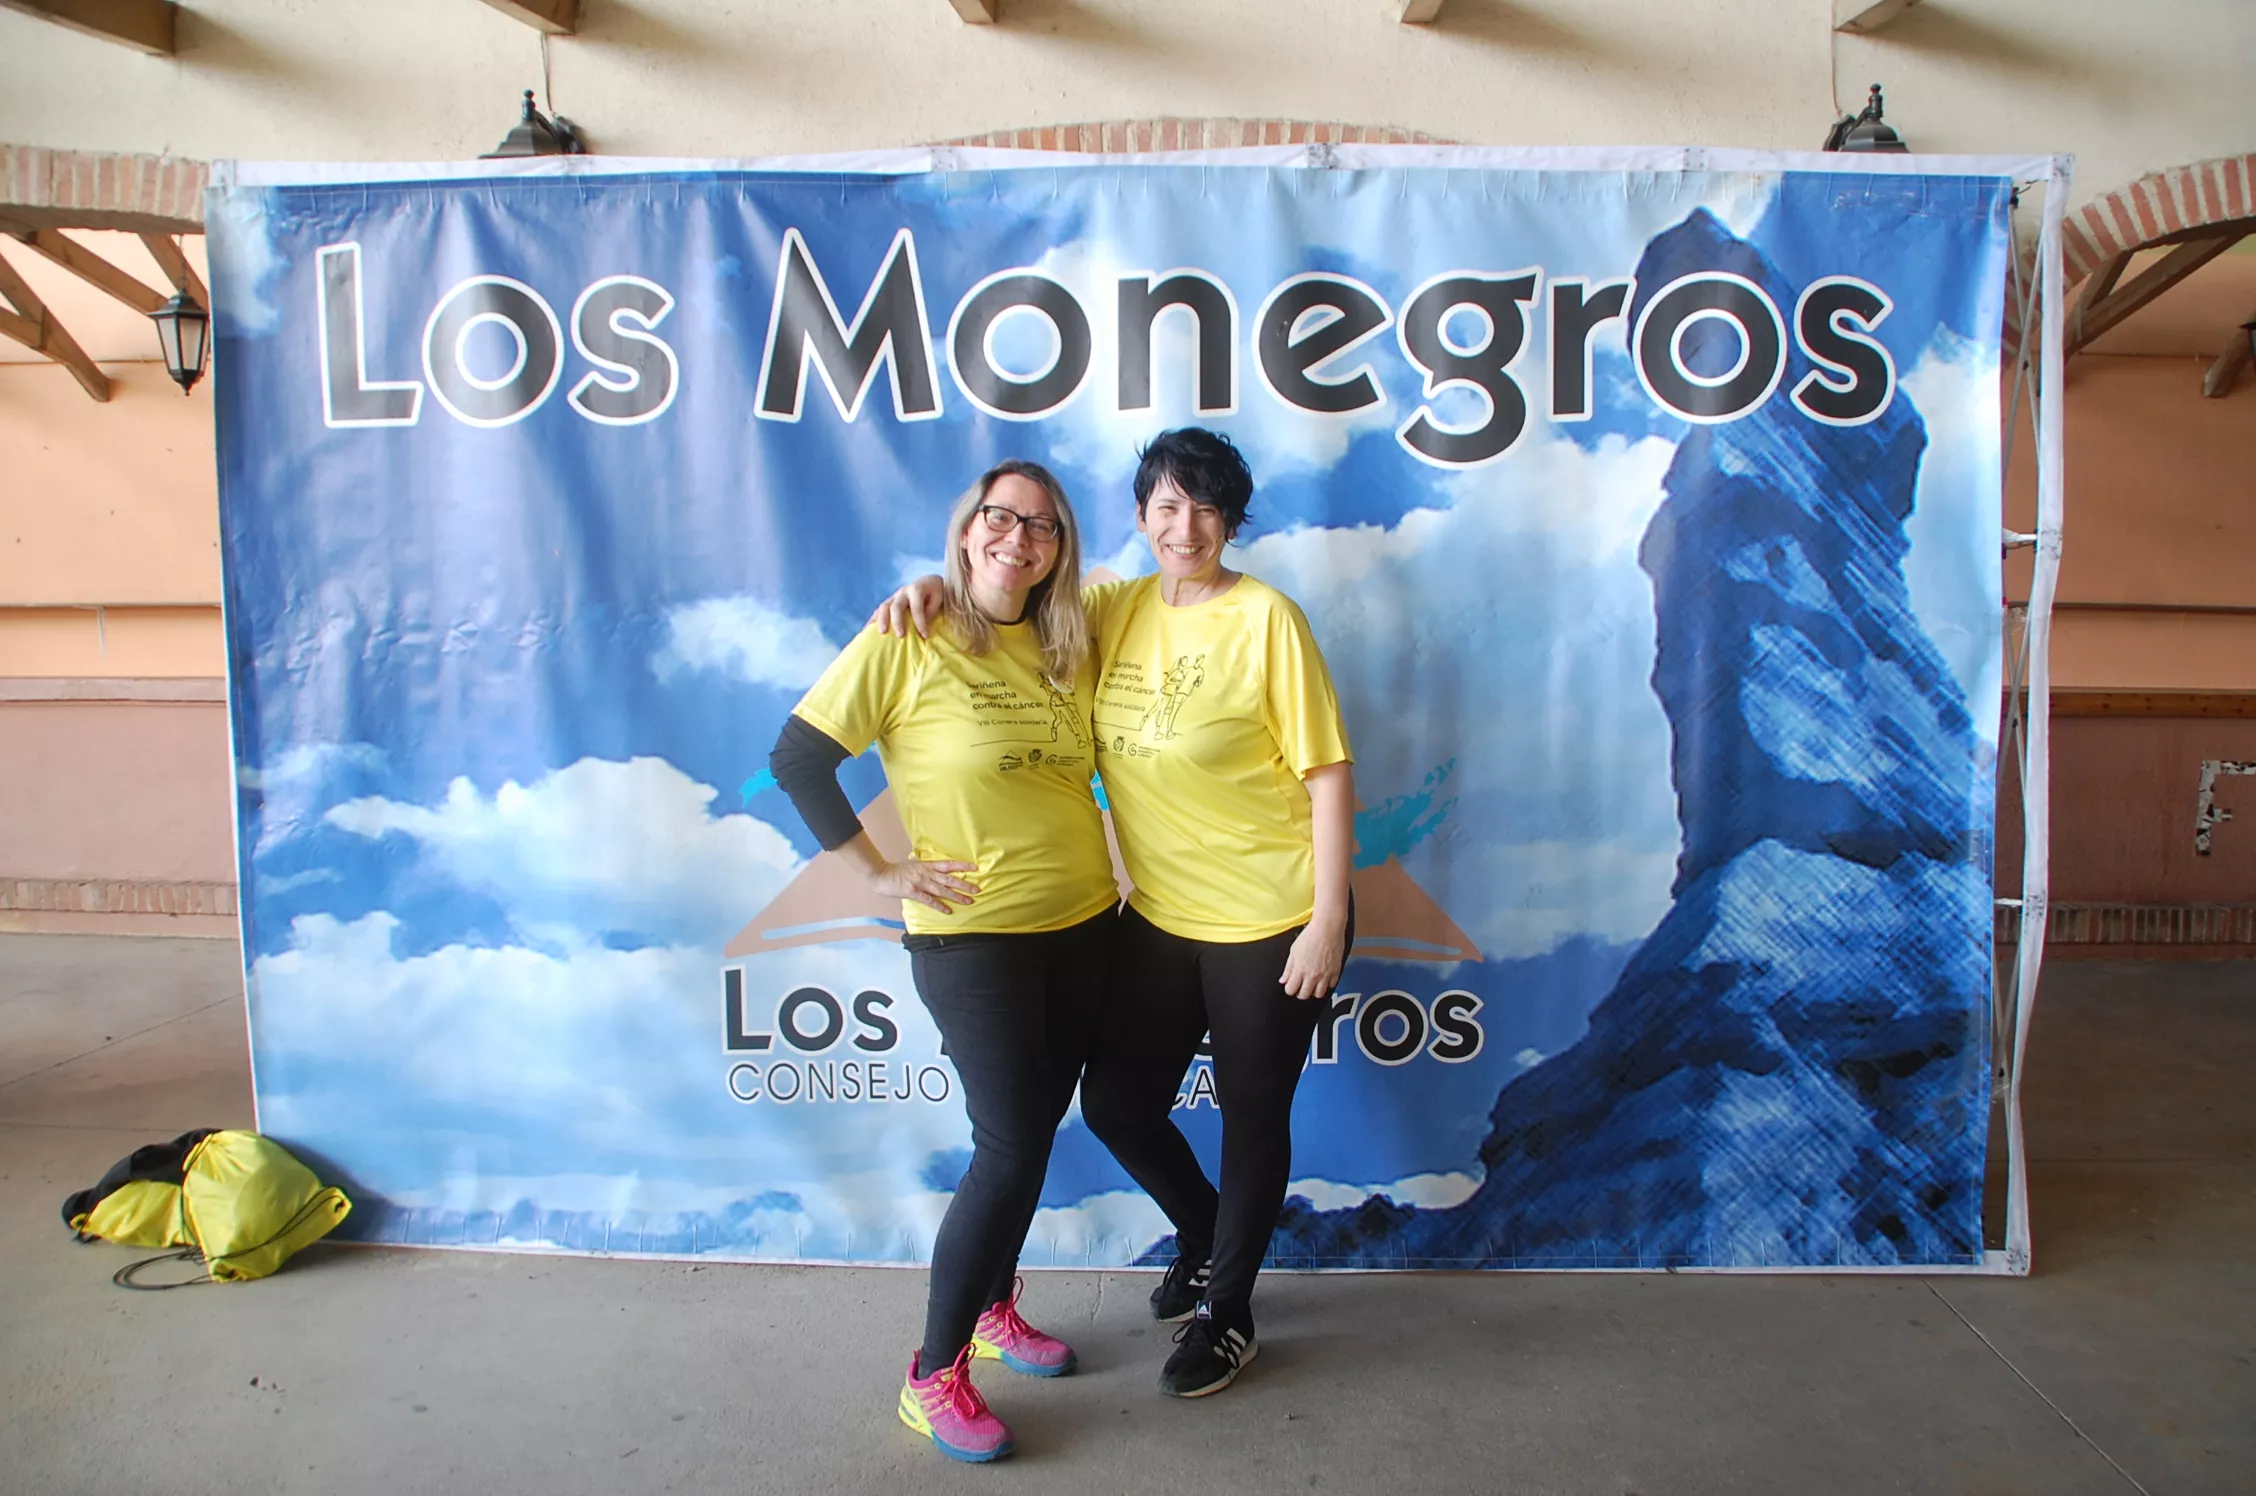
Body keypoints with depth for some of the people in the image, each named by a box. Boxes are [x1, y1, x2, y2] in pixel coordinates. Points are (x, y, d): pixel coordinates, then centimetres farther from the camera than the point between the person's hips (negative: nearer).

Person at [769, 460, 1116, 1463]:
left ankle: (993, 1309, 37)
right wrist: (880, 871, -10)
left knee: (1032, 1135, 15)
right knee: (1008, 1148, -5)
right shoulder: (907, 641, -11)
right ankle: (934, 1375, 12)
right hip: (973, 936, -6)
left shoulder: (1067, 649, 6)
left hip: (1082, 925, 6)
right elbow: (797, 758, -10)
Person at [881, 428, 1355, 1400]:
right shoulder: (1118, 610, 2)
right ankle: (1203, 1235, 43)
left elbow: (1329, 776, -13)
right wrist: (932, 586, -6)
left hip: (1270, 920, -5)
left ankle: (1228, 1309, 34)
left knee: (1251, 1118, 10)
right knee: (1114, 1100, 14)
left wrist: (1329, 921, -16)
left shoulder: (1266, 619, -13)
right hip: (1159, 916, 6)